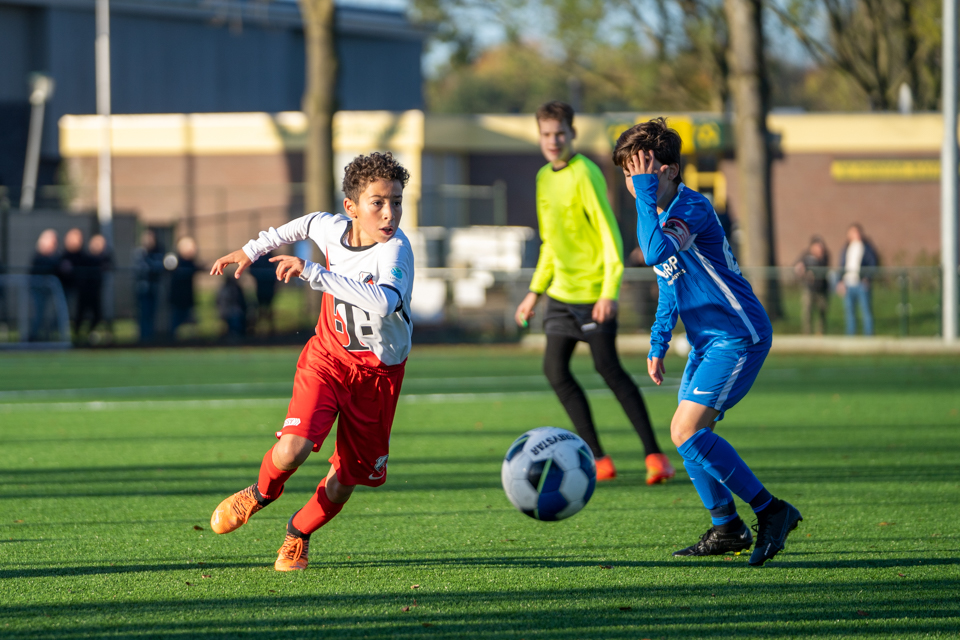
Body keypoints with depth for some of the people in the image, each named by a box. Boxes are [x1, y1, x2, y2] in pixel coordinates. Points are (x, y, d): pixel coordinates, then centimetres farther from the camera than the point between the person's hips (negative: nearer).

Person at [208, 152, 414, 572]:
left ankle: (298, 534, 35)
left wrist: (314, 272, -46)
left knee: (345, 480, 4)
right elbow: (307, 224, 15)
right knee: (292, 450, -20)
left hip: (377, 372, -2)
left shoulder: (395, 250, -28)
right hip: (327, 356, 2)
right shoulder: (333, 228, -12)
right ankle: (262, 492, 15)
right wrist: (252, 250, 20)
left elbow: (384, 302, -48)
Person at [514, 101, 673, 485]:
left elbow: (610, 234, -17)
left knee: (608, 368, -10)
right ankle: (599, 460, 5)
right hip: (562, 291, 8)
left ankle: (655, 455, -4)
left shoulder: (584, 174, -13)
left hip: (593, 291, -8)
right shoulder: (545, 178, 12)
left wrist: (609, 292, -24)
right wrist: (536, 291, 20)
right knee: (555, 369, 0)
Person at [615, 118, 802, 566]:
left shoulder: (693, 208, -19)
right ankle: (727, 529, 21)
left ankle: (771, 512, -10)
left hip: (738, 336, -10)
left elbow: (658, 253, -38)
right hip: (706, 339, 10)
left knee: (688, 432, -17)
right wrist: (658, 344, 21)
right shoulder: (658, 214, 11)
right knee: (686, 434, 10)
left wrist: (645, 196, -31)